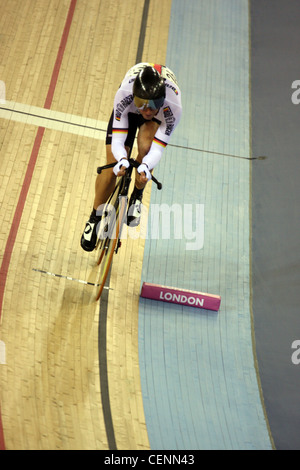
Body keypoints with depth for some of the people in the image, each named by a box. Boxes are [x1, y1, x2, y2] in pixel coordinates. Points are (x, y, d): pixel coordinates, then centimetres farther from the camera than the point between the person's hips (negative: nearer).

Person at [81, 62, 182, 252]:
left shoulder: (174, 106, -42)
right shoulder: (124, 94, -41)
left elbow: (157, 149, -38)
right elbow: (117, 140, -36)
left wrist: (146, 166, -59)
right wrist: (122, 160, -57)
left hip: (160, 114, 0)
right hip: (129, 110, 0)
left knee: (146, 146, -34)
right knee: (112, 167, -10)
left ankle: (137, 196, -6)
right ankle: (95, 217, 13)